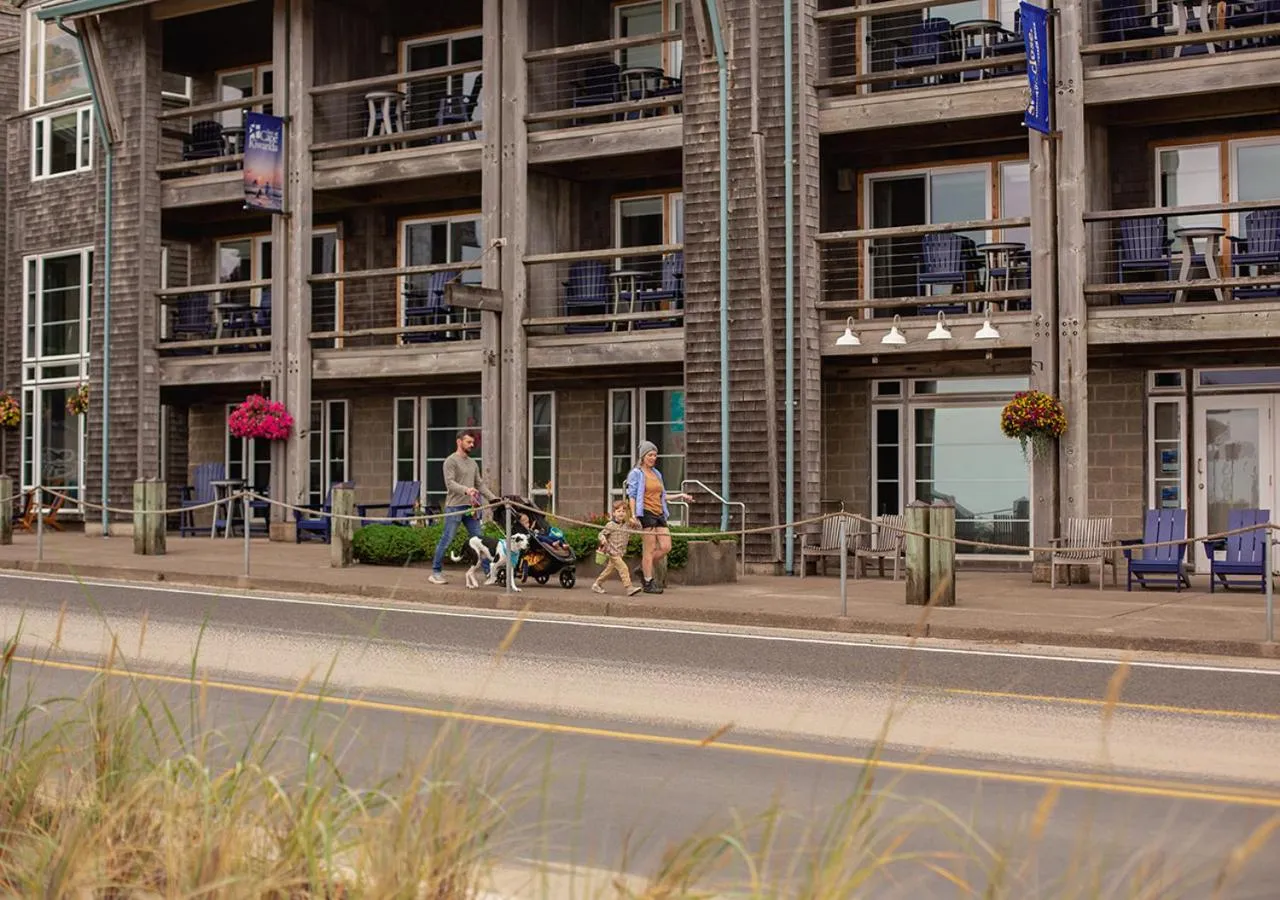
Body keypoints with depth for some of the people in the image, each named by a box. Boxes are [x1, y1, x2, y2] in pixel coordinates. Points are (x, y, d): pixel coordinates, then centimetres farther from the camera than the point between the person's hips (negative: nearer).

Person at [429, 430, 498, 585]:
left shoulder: (473, 463, 18)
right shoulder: (451, 461, -5)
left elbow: (480, 484, 20)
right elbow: (450, 483, -17)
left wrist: (494, 498, 11)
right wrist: (466, 490, -32)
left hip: (470, 507, 7)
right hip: (454, 507, -7)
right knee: (447, 540, -3)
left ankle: (488, 571, 7)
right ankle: (436, 572, 5)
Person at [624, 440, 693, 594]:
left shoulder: (656, 473, 20)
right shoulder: (636, 473, -1)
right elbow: (631, 495, -7)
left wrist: (680, 496, 20)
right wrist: (633, 515, -17)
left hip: (659, 514, 7)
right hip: (646, 513, -7)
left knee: (666, 547, -1)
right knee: (650, 549, -6)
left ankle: (644, 569, 18)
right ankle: (648, 584, -1)